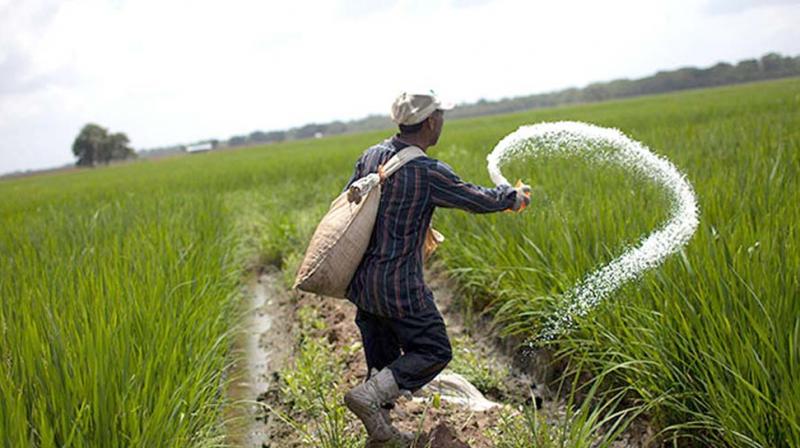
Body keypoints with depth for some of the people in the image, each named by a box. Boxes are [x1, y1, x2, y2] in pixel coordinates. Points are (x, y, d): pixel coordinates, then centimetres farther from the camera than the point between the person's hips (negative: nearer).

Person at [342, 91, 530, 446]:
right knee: (434, 352, 6)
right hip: (398, 285, -8)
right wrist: (515, 197, 14)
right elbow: (479, 200, -6)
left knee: (382, 357, 18)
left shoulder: (371, 156, 2)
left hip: (361, 280, 8)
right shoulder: (428, 173, -17)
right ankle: (369, 395, -7)